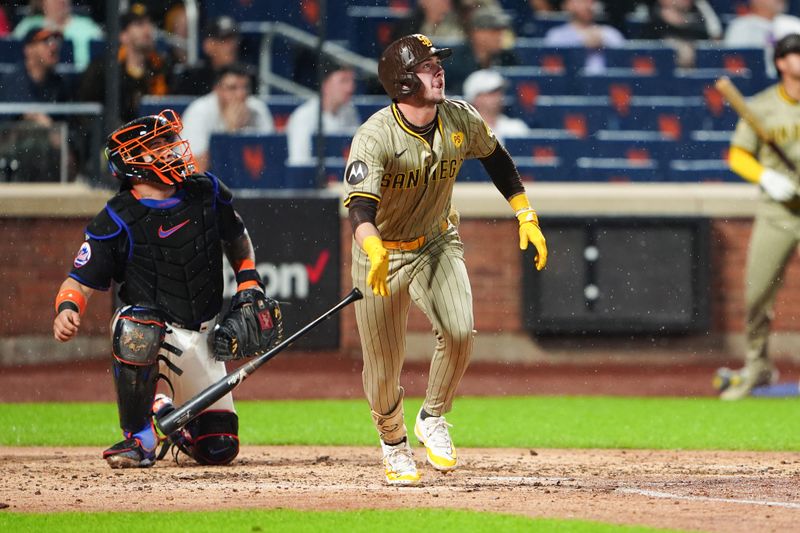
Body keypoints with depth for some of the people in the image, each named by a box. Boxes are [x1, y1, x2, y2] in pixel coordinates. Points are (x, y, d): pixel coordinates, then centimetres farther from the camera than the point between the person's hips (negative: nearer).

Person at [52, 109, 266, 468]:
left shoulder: (207, 193, -1)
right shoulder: (117, 220, -14)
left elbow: (236, 237, 19)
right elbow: (82, 280, -15)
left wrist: (248, 279, 4)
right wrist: (67, 309, -36)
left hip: (201, 338, 4)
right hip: (150, 330, -4)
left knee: (219, 449, -1)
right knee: (137, 325, -43)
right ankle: (138, 438, -26)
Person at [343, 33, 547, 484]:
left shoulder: (461, 121, -11)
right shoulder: (375, 137, -27)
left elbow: (496, 158, 10)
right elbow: (360, 205, -40)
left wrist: (527, 217, 4)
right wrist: (375, 252, -60)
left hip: (437, 244, 3)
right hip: (381, 251, -3)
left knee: (459, 332, -23)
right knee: (384, 367, 1)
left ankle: (433, 419, 2)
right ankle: (394, 443, 32)